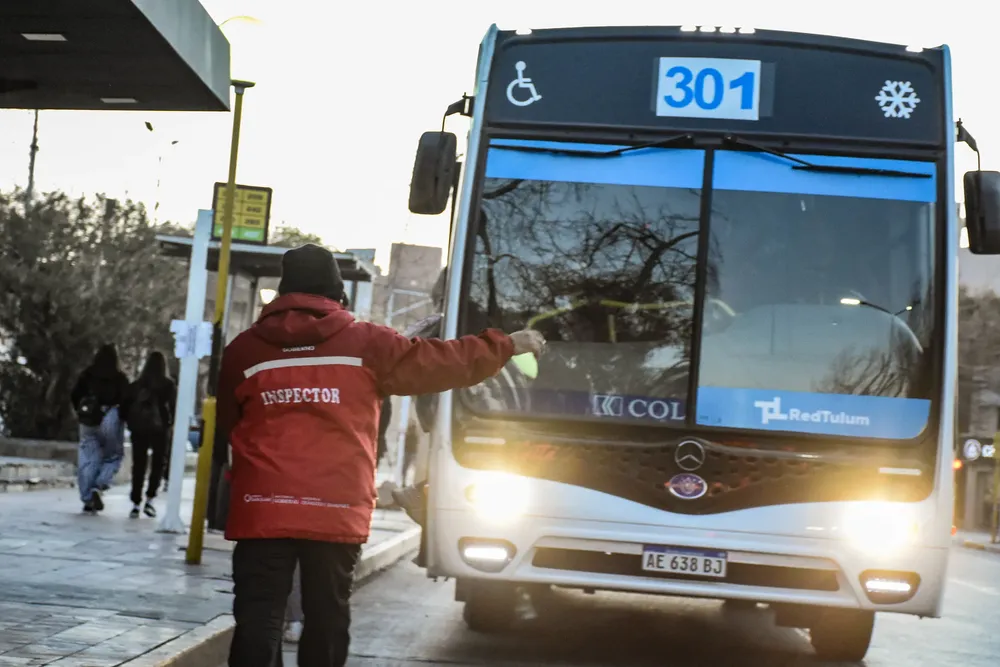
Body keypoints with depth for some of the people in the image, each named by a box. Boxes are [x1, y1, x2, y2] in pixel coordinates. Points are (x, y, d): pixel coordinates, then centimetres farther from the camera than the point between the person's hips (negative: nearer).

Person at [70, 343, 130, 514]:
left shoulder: (87, 374, 5)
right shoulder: (119, 377, -3)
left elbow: (74, 395, 5)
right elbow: (125, 400, -9)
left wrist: (80, 412, 19)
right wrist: (122, 417, 6)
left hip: (88, 421, 3)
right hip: (110, 419, -3)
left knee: (87, 458, 6)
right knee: (113, 456, 12)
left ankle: (87, 498, 2)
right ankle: (99, 486, -11)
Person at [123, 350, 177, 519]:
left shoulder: (136, 385, 5)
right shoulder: (168, 385, -3)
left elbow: (127, 405, 5)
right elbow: (174, 407, -9)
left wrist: (131, 424, 11)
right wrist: (174, 424, 0)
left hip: (138, 429, 2)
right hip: (159, 429, -2)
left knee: (138, 465, 8)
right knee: (158, 464, 9)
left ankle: (136, 503, 4)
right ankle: (149, 500, -5)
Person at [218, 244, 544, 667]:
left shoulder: (244, 349, 5)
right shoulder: (366, 344, 2)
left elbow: (228, 428, 17)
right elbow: (443, 362, 9)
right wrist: (507, 345, 22)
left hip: (263, 509, 0)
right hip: (337, 510, 0)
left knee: (259, 619, -1)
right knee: (326, 617, 12)